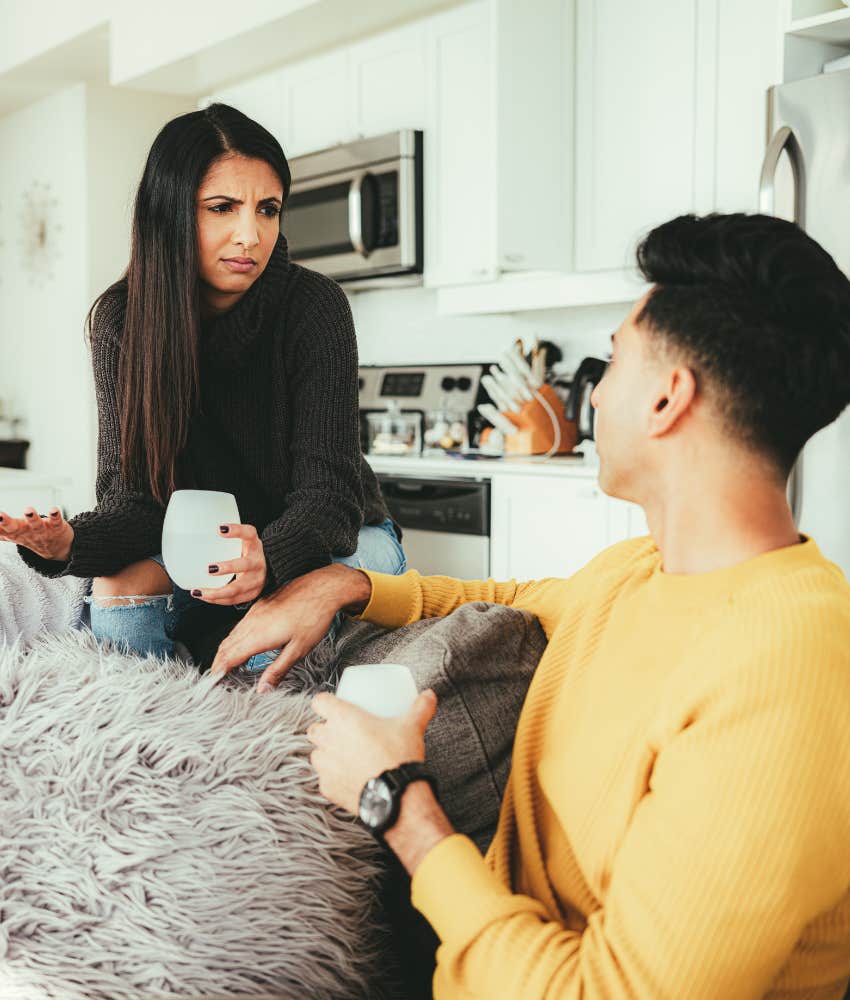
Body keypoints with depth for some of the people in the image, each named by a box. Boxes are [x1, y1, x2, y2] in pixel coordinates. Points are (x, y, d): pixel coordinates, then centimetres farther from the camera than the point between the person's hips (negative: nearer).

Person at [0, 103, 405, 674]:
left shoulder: (312, 305, -21)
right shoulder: (121, 319, -13)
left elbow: (328, 491, -25)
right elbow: (135, 493, -15)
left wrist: (269, 558, -48)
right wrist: (70, 542, -39)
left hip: (333, 534, -1)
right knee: (119, 590, -27)